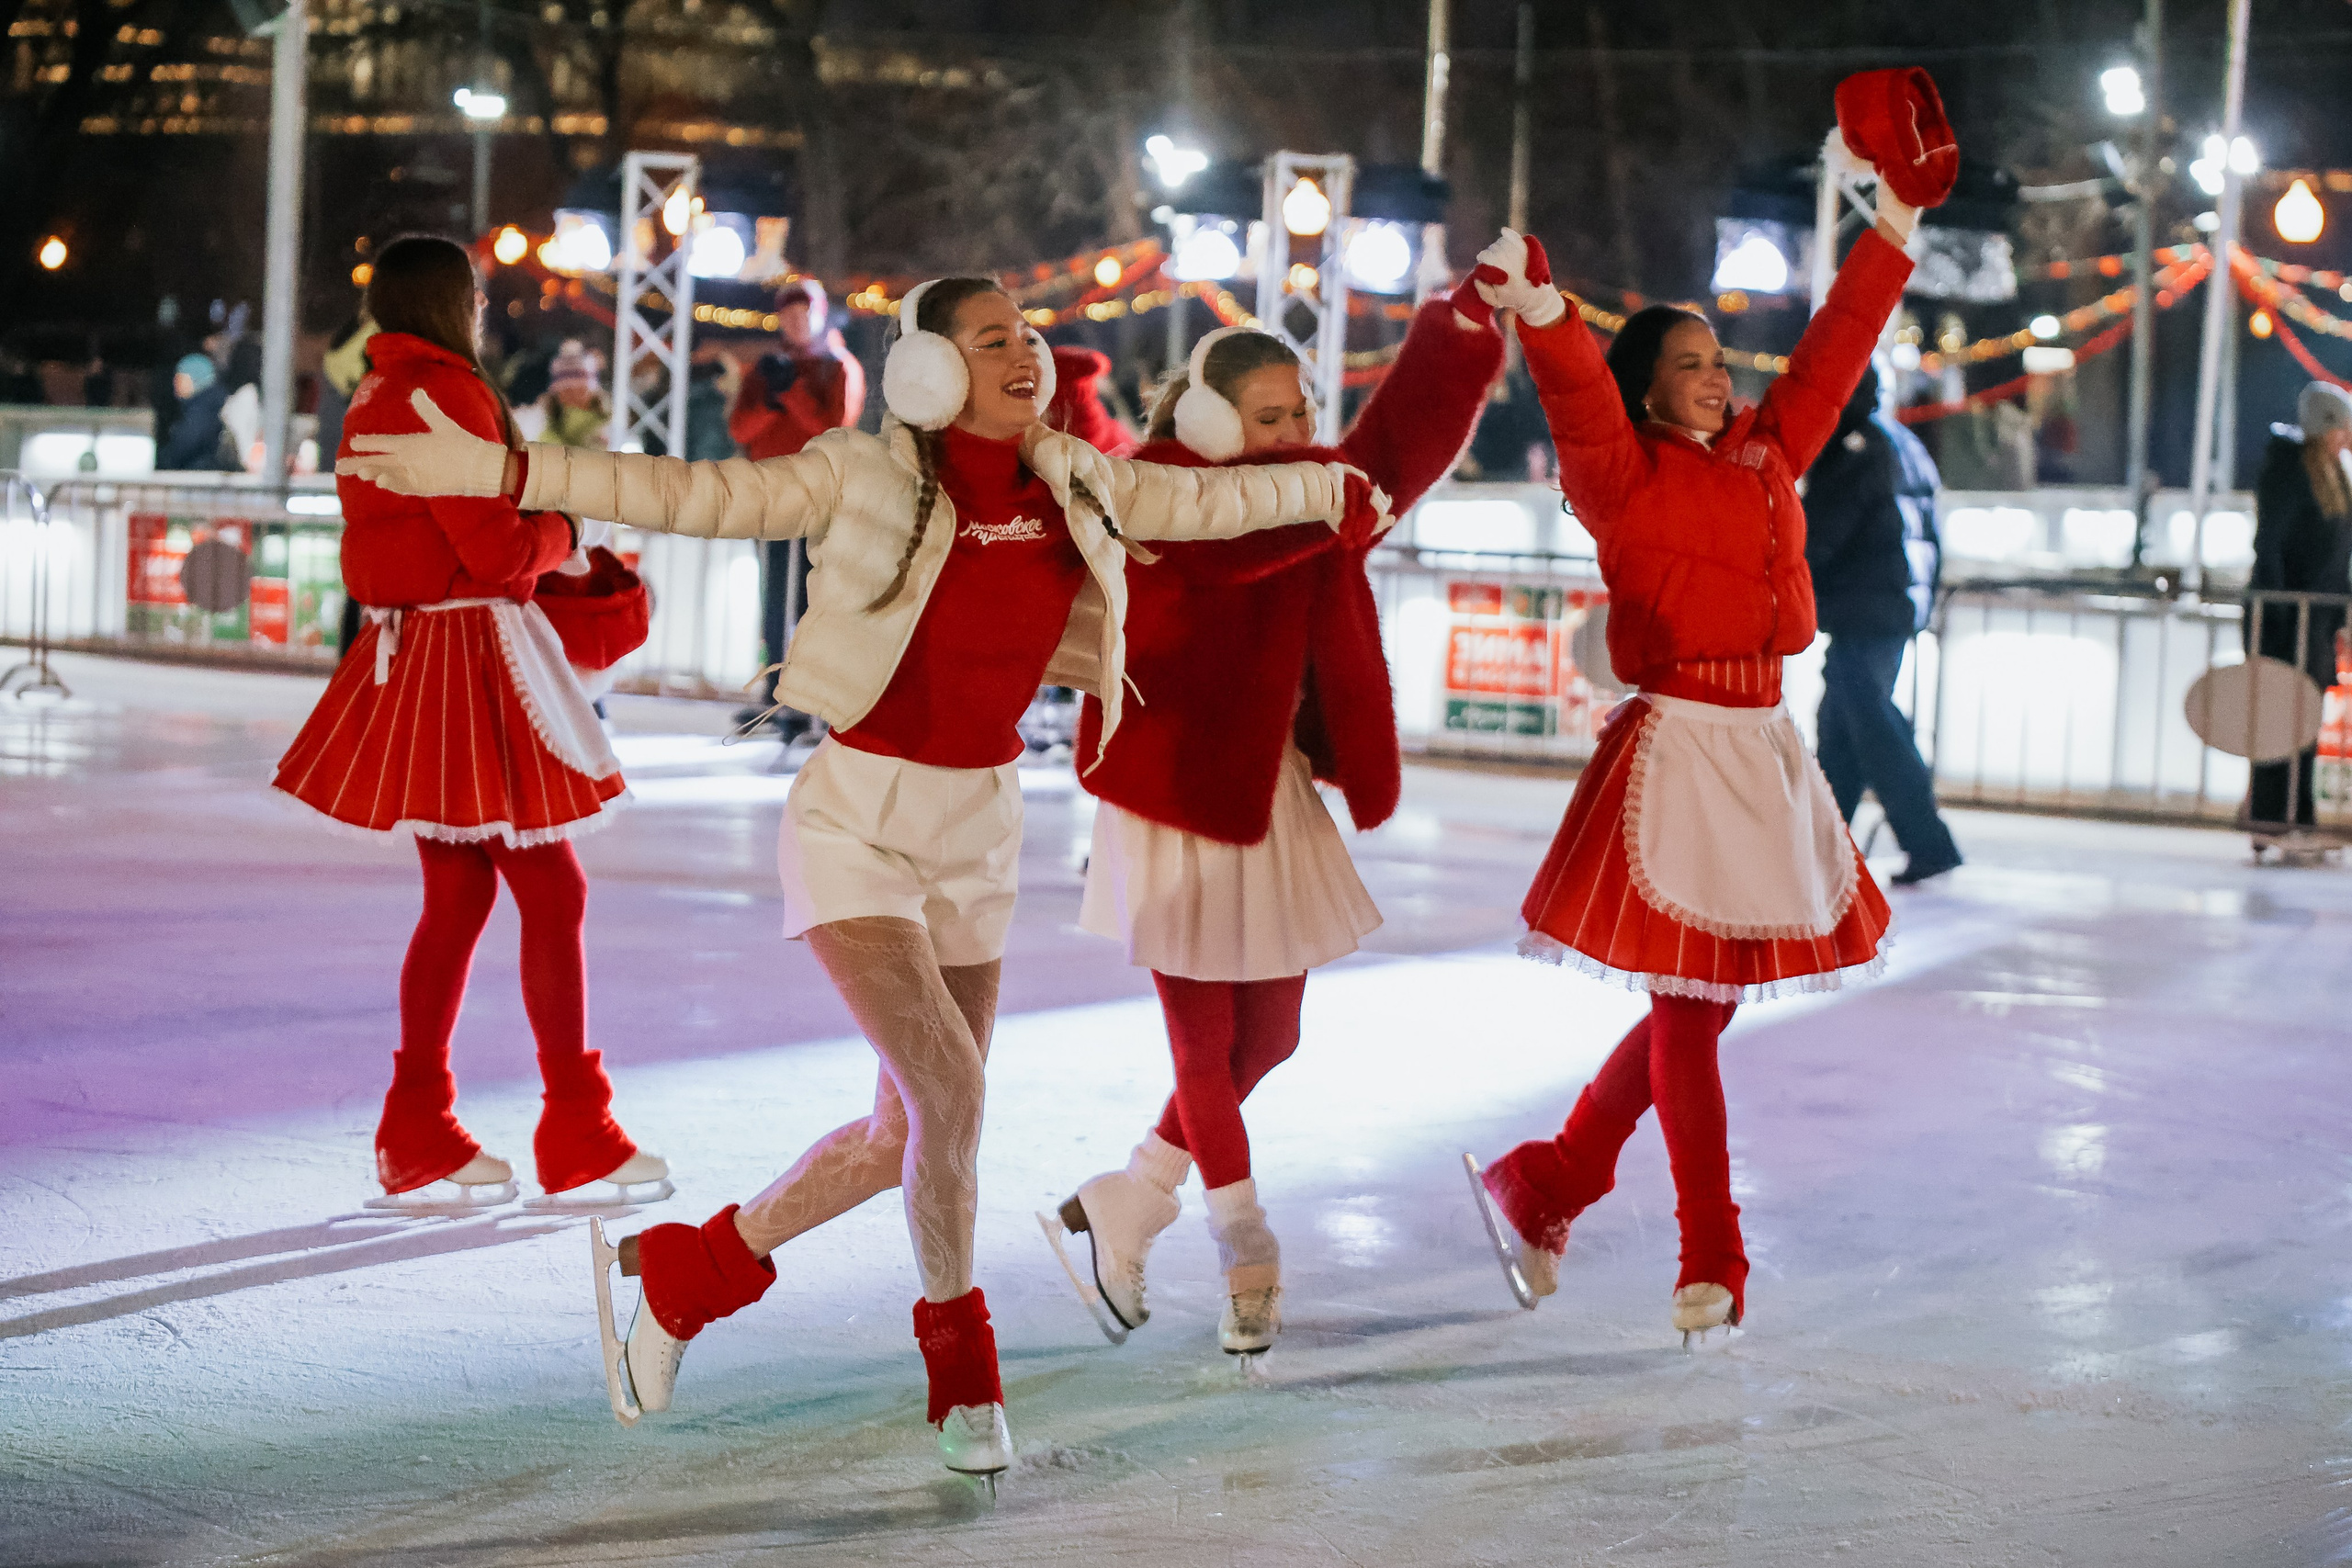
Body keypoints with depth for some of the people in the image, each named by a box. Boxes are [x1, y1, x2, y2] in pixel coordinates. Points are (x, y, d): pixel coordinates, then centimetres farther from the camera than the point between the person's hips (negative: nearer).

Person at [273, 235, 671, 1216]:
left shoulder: (375, 401, 14)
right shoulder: (448, 394, -15)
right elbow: (496, 549, -19)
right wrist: (560, 533, 2)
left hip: (409, 650, 10)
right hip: (468, 655, -10)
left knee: (459, 894, 14)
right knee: (551, 889, -3)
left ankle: (416, 1135, 16)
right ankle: (577, 1135, 1)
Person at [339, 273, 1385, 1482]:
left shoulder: (1073, 488, 3)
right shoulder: (865, 480, -11)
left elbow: (1209, 501, 19)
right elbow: (688, 495, -16)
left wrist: (1343, 494, 30)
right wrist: (496, 471, -24)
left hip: (979, 830, 6)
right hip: (857, 822, -6)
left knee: (906, 1136, 9)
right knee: (947, 1087, -18)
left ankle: (682, 1272, 29)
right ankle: (961, 1369, 2)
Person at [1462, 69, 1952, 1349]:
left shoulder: (1764, 461, 12)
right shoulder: (1627, 478, -6)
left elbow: (1834, 350, 18)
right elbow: (1577, 395, -24)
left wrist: (1897, 216, 18)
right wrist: (1540, 312, -44)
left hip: (1761, 752, 7)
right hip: (1674, 751, -7)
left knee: (1697, 1009, 11)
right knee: (1692, 1012, -2)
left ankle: (1543, 1190, 25)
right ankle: (1712, 1267, 5)